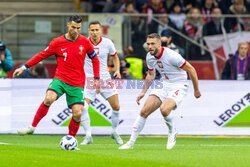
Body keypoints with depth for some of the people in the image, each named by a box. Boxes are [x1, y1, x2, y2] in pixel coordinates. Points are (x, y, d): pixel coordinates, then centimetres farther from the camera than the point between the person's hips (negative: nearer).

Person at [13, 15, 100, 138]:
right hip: (60, 78, -1)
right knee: (49, 99, -29)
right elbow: (42, 55, 9)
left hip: (77, 84, 1)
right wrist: (24, 67, 3)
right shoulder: (57, 42, -1)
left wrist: (96, 79, 9)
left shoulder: (84, 42, 1)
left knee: (77, 114, -11)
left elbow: (94, 59, 14)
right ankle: (32, 127, -15)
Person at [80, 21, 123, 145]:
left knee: (116, 107, 1)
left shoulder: (107, 43, -3)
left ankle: (114, 132, 26)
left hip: (105, 79, 2)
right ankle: (88, 136, -7)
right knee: (83, 108, -19)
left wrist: (117, 70, -2)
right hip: (88, 79, -2)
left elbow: (115, 57, 14)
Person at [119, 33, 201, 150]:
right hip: (164, 86, 6)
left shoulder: (171, 56, -24)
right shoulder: (150, 57, -2)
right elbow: (151, 74, 19)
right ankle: (131, 142, 1)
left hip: (179, 87, -6)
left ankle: (172, 132, -1)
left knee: (164, 109, -32)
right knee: (144, 111, -7)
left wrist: (196, 90, -6)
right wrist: (143, 92, 13)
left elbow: (191, 69, -15)